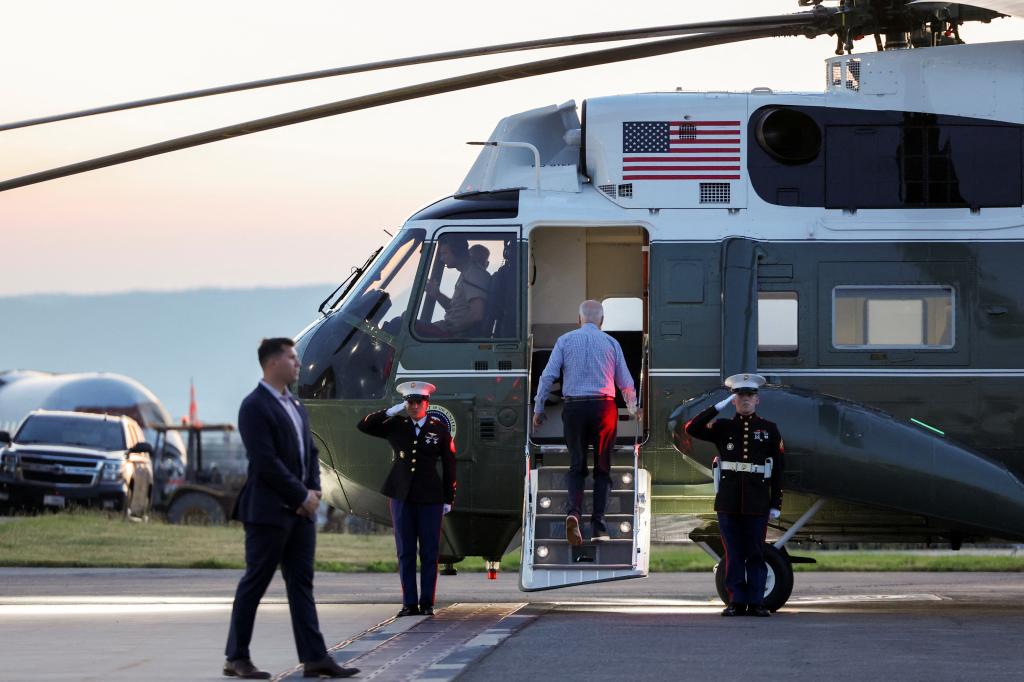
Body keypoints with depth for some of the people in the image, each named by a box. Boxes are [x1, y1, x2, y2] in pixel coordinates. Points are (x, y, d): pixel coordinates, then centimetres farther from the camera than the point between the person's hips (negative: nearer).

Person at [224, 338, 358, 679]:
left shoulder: (296, 406, 16)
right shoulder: (254, 407, -12)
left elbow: (310, 452, 17)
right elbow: (266, 462, -18)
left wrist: (314, 491, 0)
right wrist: (302, 496, -14)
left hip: (300, 510, 8)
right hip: (269, 510, -8)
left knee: (301, 583, 6)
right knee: (255, 583, -2)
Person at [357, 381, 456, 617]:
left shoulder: (439, 429, 3)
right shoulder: (396, 426, 6)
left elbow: (449, 465, 5)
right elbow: (364, 426, 3)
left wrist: (448, 499, 2)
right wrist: (390, 412, -7)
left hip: (430, 498, -2)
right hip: (401, 496, 2)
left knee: (429, 552, 0)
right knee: (405, 552, 2)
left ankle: (427, 603, 5)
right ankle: (409, 603, 6)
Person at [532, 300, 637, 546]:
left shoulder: (565, 340, 5)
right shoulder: (611, 343, 7)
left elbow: (548, 376, -1)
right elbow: (626, 383, 11)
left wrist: (538, 409, 7)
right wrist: (633, 409, 27)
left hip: (574, 407, 0)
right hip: (604, 407, 0)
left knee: (576, 466, 8)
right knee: (602, 468, 8)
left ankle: (574, 512, -18)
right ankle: (598, 527, 3)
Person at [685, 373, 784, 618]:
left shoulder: (769, 429, 8)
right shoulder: (723, 427, 9)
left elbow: (778, 468, 7)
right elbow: (692, 429, -5)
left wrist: (776, 504, 1)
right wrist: (718, 407, -7)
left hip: (757, 502, -1)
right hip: (729, 501, 1)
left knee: (756, 553, 1)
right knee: (734, 553, 2)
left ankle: (756, 602, 6)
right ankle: (737, 601, 6)